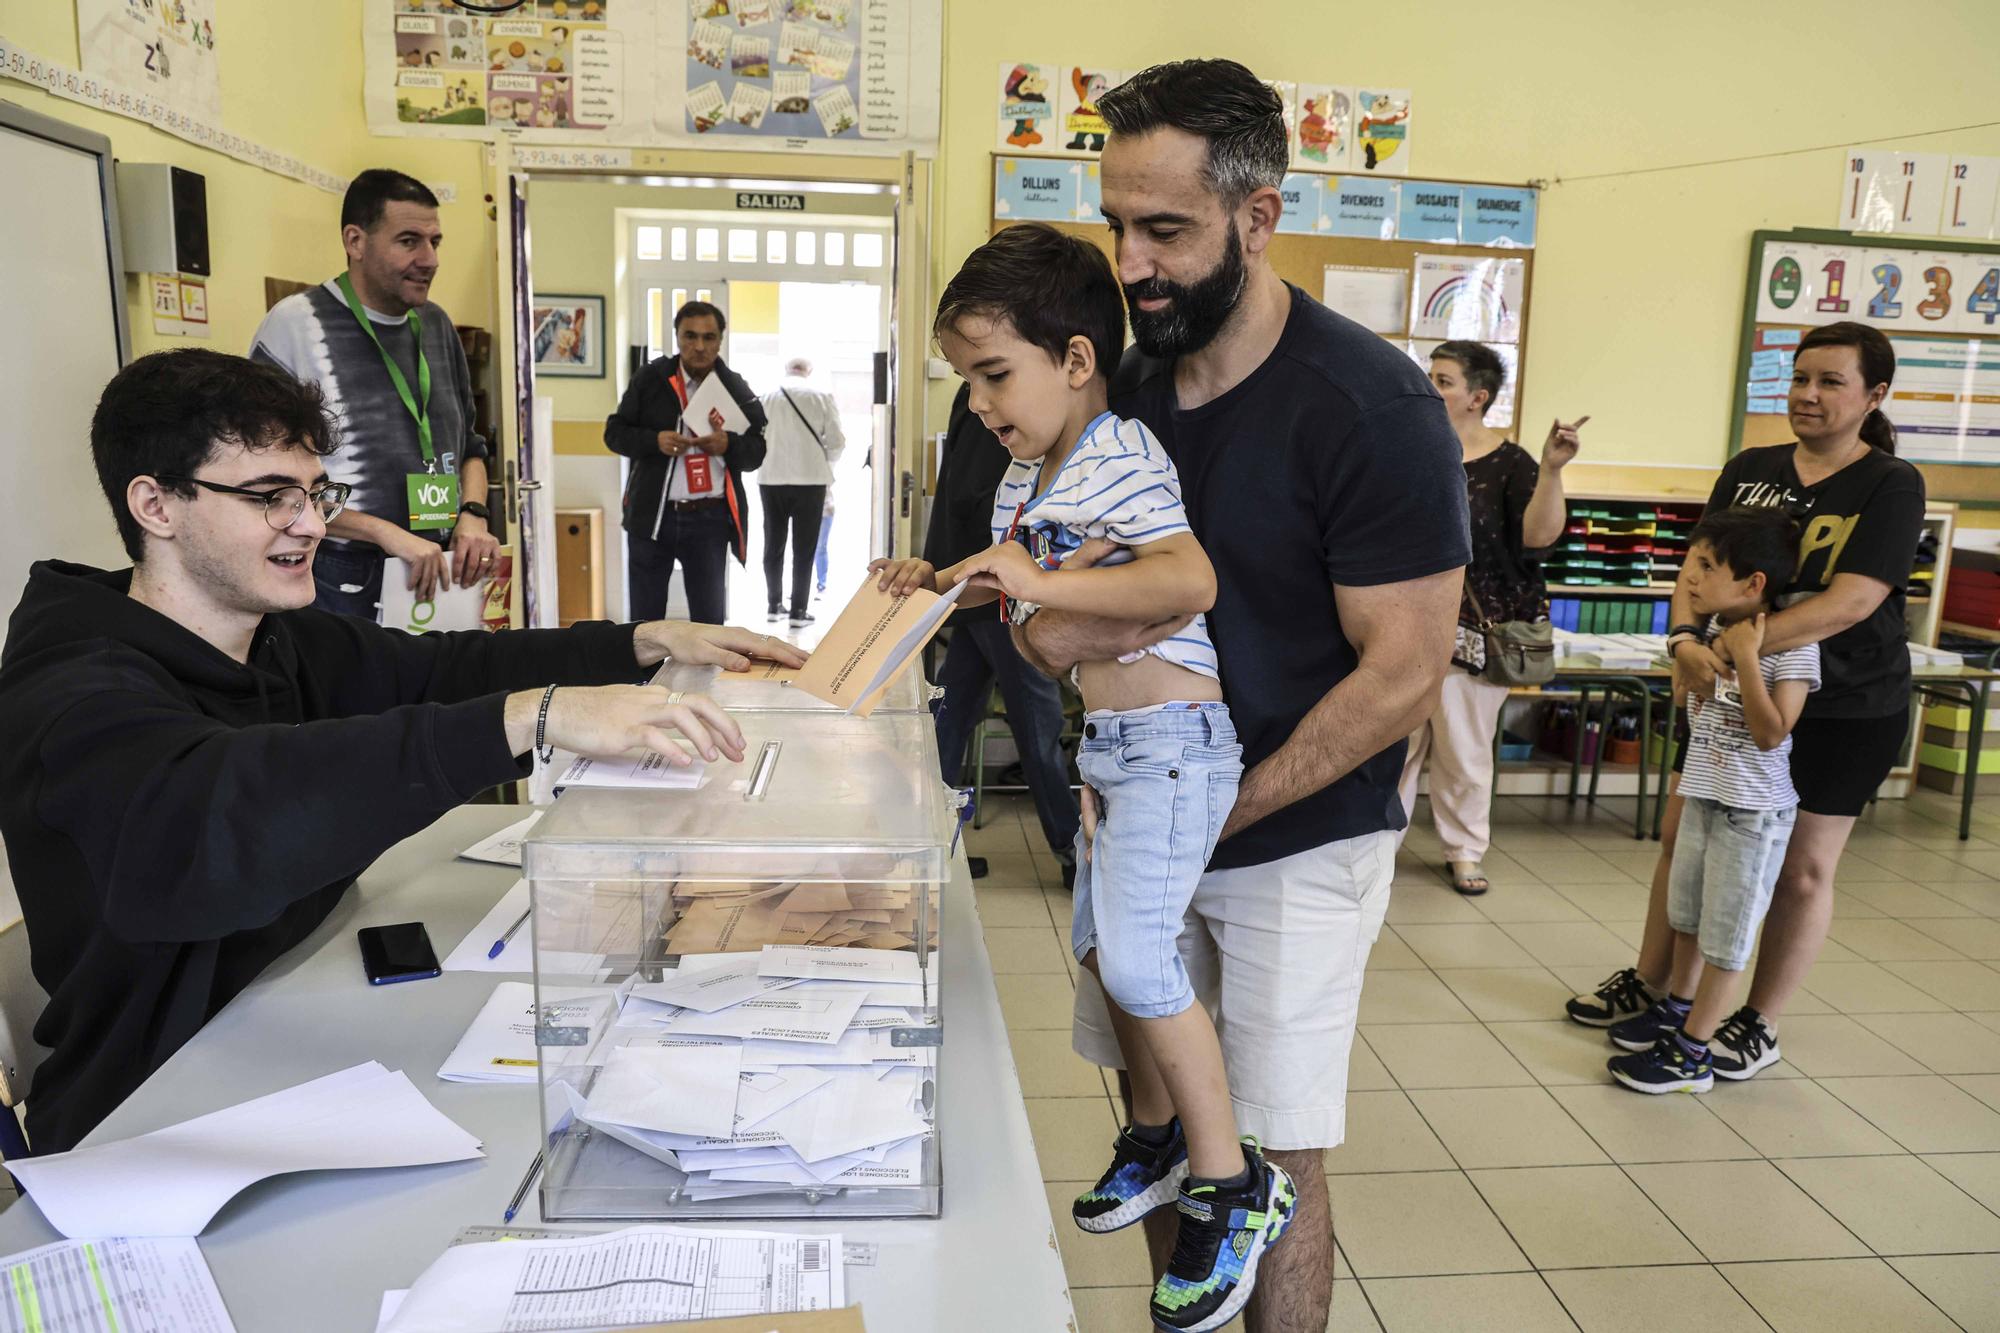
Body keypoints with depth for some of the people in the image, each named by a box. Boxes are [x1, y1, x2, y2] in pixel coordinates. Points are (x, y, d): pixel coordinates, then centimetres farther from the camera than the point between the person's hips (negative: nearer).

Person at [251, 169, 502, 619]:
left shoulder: (435, 324, 10)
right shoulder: (296, 324, -10)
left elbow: (468, 445, 19)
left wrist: (473, 514, -1)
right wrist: (388, 534, -19)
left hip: (437, 581, 6)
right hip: (340, 585, -5)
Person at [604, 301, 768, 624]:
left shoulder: (736, 389, 3)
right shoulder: (650, 379, 1)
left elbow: (756, 453, 5)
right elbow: (614, 432, 4)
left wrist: (729, 444, -17)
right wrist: (654, 441, -14)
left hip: (710, 518, 0)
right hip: (652, 515, 0)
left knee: (709, 619, 6)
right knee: (645, 619, 9)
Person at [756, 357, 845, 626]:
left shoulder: (766, 397, 1)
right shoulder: (822, 397, -2)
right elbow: (836, 441, -4)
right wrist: (826, 463, 15)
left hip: (771, 478, 2)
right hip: (810, 479, -2)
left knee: (773, 545, 14)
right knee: (804, 548, 4)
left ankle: (775, 605, 20)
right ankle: (799, 611, 3)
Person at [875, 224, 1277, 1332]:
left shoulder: (1119, 460, -19)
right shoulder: (1029, 470, 10)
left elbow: (1189, 581, -35)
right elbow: (1024, 585, 26)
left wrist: (1041, 581, -35)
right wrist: (943, 583, 9)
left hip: (1172, 741, -10)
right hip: (1112, 743, 10)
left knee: (1137, 956, -13)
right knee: (1099, 943, 17)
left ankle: (1235, 1186, 5)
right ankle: (1158, 1134, 36)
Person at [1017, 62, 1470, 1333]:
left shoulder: (1369, 405, -17)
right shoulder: (1123, 384, 2)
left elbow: (1403, 674, -18)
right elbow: (1050, 606, 8)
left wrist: (1215, 816, -15)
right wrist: (1048, 631, -16)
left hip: (1295, 845, -5)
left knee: (1274, 1158, 5)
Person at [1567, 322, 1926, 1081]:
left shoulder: (1890, 485, -11)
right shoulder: (1749, 470, 2)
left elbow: (1853, 599, -23)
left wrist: (1733, 648, -33)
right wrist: (1686, 639, -24)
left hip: (1844, 710, -4)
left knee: (1802, 869, 7)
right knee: (1683, 835, 8)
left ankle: (1760, 1025, 22)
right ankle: (1647, 983, 25)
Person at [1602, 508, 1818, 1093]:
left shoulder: (1792, 645, -17)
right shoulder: (1713, 629, 3)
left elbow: (1771, 733, -24)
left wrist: (1746, 656, -26)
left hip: (1753, 814, -7)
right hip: (1702, 799, 8)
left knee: (1725, 937, 3)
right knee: (1686, 917, 22)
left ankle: (1691, 1054, 12)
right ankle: (1675, 1010, 40)